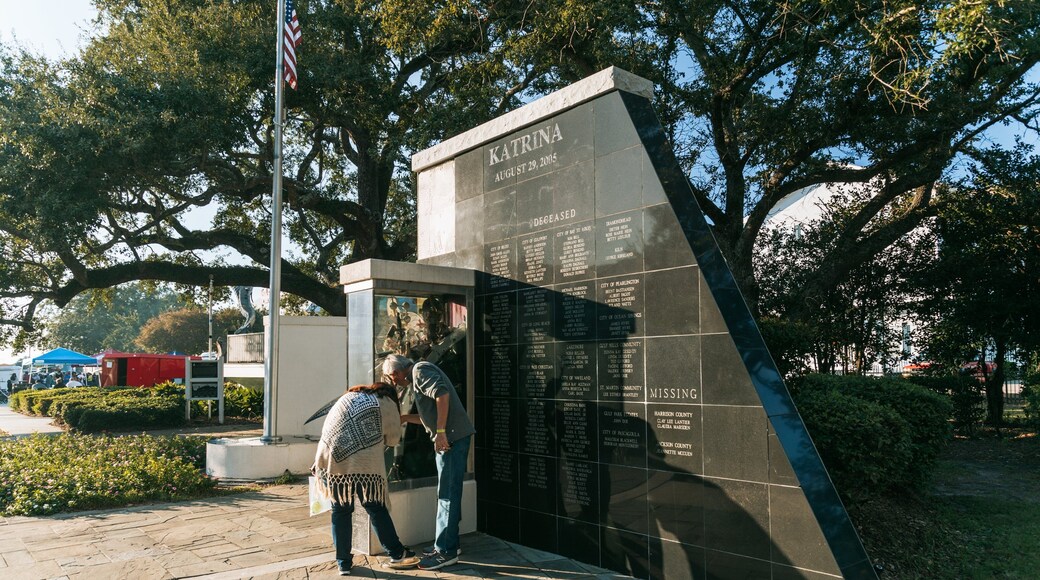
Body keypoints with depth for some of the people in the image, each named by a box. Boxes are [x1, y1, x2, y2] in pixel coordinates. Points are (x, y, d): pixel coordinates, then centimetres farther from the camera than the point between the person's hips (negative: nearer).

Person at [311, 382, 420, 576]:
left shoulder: (347, 397, 23)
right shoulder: (387, 404, 13)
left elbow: (327, 428, 23)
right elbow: (393, 439, 19)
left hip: (330, 460, 3)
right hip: (364, 465, -3)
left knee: (340, 510, 13)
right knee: (377, 509, 8)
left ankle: (343, 563, 19)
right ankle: (397, 555, 16)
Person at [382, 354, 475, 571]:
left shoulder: (420, 370, -5)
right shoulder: (417, 379, 25)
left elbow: (442, 394, -22)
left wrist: (440, 432, -24)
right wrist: (404, 418, 22)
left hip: (452, 437, -10)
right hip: (450, 438, 10)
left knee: (448, 495, -6)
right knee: (447, 494, 16)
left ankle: (446, 551, 0)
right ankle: (447, 543, 26)